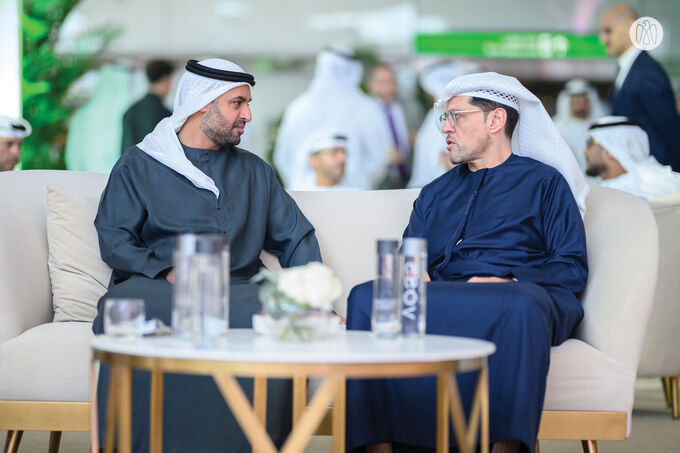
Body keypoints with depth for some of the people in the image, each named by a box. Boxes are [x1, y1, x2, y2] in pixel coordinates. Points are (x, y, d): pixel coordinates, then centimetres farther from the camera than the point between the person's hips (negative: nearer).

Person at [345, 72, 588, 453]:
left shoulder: (544, 182, 17)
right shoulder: (435, 194, 32)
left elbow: (572, 270, 5)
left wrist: (508, 281, -12)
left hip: (519, 296, -4)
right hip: (444, 299, 4)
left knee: (520, 306, -41)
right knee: (366, 297, -26)